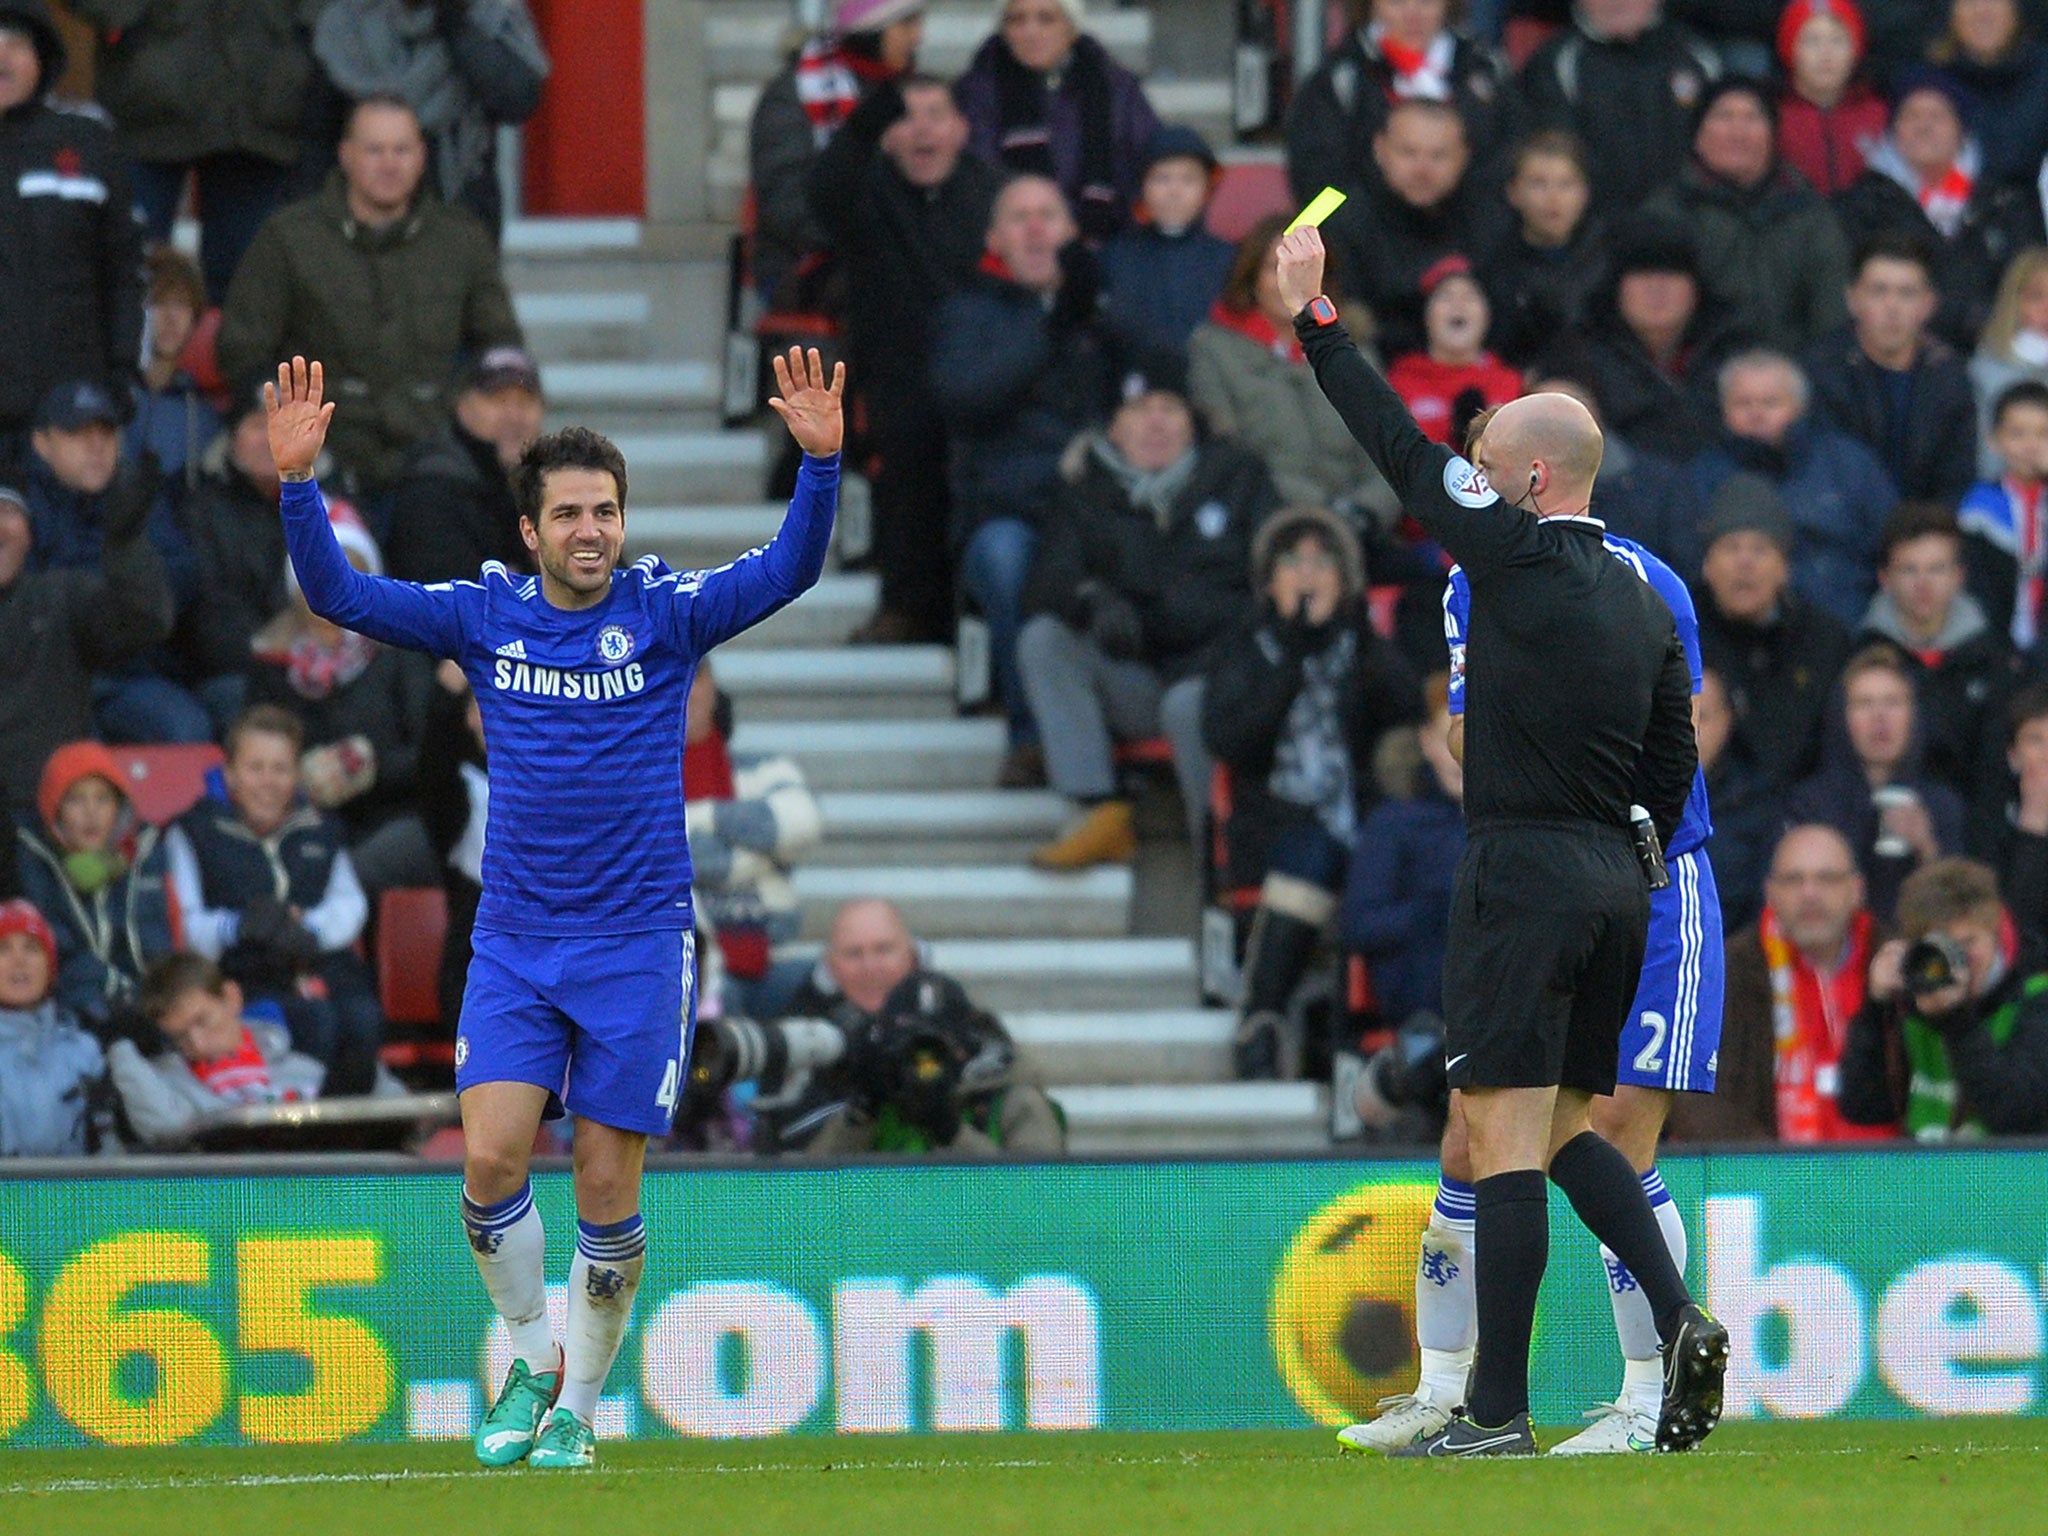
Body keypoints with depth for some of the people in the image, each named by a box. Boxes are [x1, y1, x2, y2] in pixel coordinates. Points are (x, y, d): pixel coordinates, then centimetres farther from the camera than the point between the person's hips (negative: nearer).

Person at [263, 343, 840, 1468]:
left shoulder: (667, 615, -3)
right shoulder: (484, 616, 2)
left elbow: (788, 571, -15)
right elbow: (339, 595, -2)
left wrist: (819, 462, -31)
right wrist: (297, 480, -16)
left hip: (636, 944, -1)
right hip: (513, 942, 1)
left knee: (606, 1186, -1)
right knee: (491, 1159, -12)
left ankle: (577, 1402, 15)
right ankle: (531, 1362, 10)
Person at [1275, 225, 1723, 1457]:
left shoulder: (1519, 559, -9)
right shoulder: (1645, 603, 13)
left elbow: (1401, 445, -5)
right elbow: (1675, 769, 14)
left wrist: (1314, 316, 3)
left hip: (1525, 870, -8)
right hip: (1617, 880, 8)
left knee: (1507, 1135, -6)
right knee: (1569, 1128, 16)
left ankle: (1499, 1407, -6)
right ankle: (1680, 1321, -2)